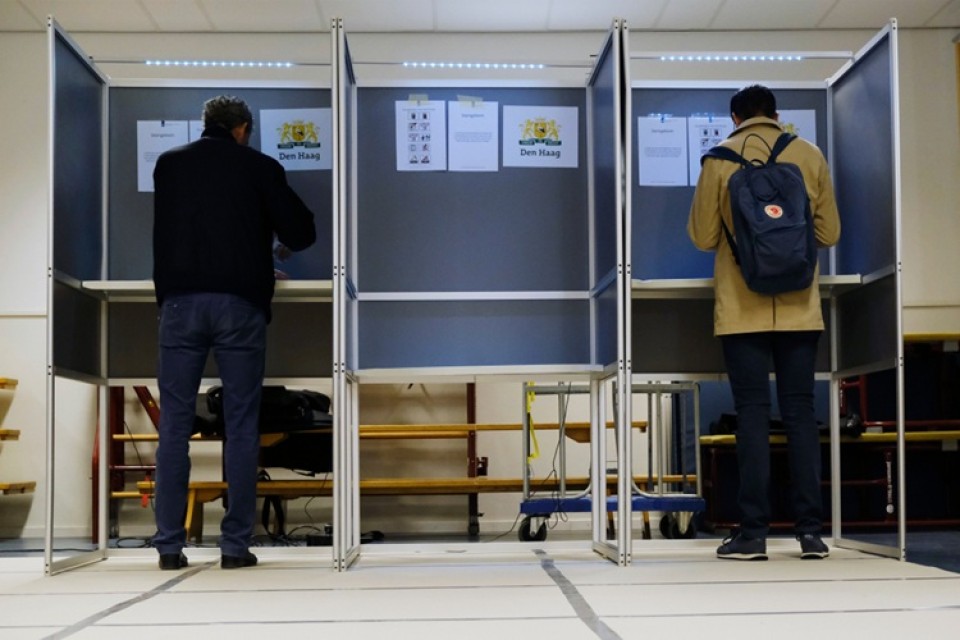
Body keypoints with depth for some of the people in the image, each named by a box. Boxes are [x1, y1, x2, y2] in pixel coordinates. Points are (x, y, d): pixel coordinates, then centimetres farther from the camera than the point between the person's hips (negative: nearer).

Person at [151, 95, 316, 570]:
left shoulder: (169, 165, 12)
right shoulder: (259, 167, 4)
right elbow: (300, 233, 7)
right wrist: (268, 245, 29)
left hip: (181, 301, 2)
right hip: (239, 303, -2)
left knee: (174, 426, 5)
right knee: (241, 428, 4)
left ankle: (170, 545, 4)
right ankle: (236, 544, 3)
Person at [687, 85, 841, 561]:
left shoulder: (720, 159, -1)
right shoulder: (810, 156, 5)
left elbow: (702, 237, 1)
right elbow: (829, 234, 9)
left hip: (742, 308, -2)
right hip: (799, 307, 2)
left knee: (752, 415, 0)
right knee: (800, 413, 6)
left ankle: (753, 532, -1)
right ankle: (810, 530, 5)